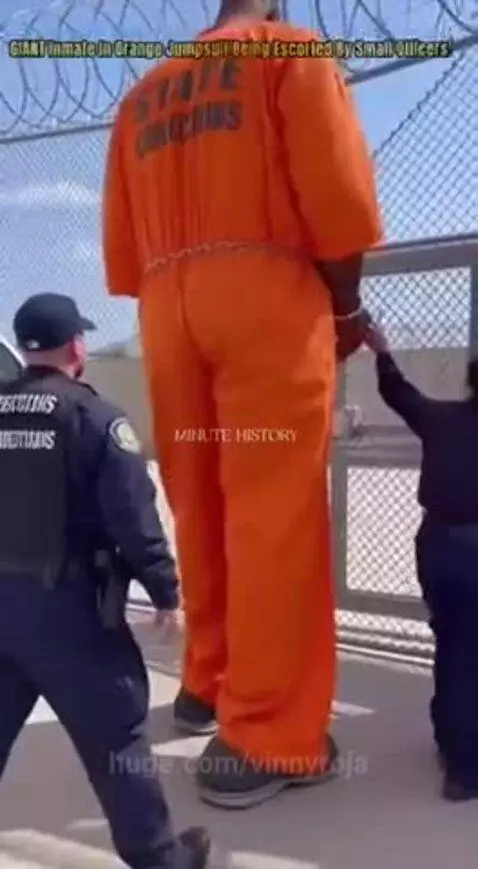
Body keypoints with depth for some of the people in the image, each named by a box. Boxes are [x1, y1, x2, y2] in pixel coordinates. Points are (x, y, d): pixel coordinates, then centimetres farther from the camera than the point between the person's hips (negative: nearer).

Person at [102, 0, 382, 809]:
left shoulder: (142, 94, 24)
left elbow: (122, 245, 16)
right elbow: (337, 190, -4)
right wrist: (346, 305, 6)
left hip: (165, 306, 6)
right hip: (269, 296, -5)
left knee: (201, 509, 11)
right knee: (274, 515, -9)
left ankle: (209, 683, 19)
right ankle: (266, 737, -9)